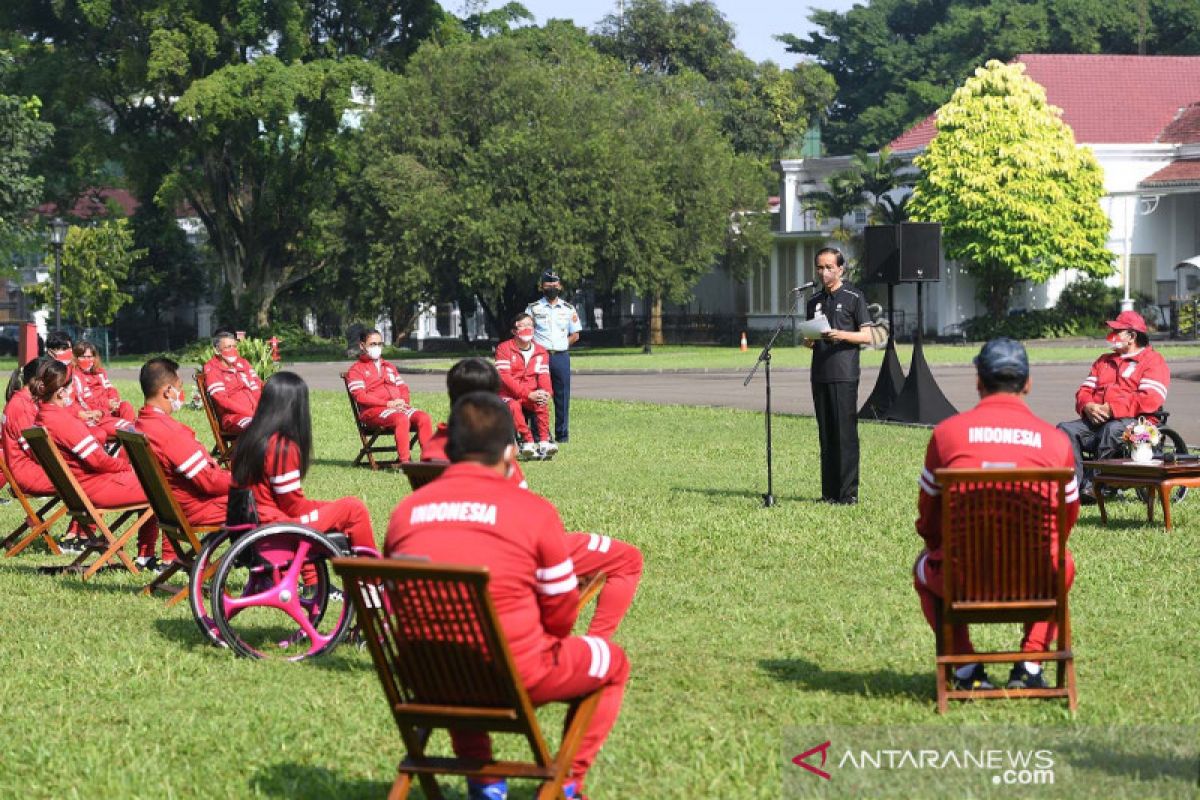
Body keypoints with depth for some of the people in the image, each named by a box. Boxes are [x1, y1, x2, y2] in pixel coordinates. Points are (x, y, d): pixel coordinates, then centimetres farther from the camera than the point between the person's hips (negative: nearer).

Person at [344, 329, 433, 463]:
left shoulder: (389, 366, 31)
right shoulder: (356, 370, 9)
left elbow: (403, 388, 24)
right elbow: (360, 396, -6)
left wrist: (404, 402, -1)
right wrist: (388, 404, -15)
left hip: (398, 408, 6)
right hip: (373, 411, -6)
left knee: (424, 418, -23)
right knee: (402, 419, -37)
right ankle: (404, 462, -42)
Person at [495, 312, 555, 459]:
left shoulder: (541, 352, 11)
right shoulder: (504, 348, -4)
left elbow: (543, 375, 1)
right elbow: (504, 376, -14)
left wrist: (546, 393, -24)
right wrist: (528, 394, -23)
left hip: (530, 396, 3)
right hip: (508, 395, -3)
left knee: (542, 403, -32)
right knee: (514, 406, -38)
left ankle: (544, 443, -35)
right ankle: (527, 442, -41)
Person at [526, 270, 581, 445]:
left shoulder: (568, 309, 12)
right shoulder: (533, 308, 6)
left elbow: (575, 335, 15)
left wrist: (561, 345, 3)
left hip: (561, 357, 2)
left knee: (562, 396, 2)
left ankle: (562, 434, 8)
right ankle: (538, 434, -4)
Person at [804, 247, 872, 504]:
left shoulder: (854, 297, 1)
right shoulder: (814, 301, 17)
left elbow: (866, 336, -2)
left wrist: (841, 335, -17)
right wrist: (809, 340, -1)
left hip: (844, 375, -5)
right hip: (820, 374, 5)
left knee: (846, 434, -8)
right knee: (826, 435, 6)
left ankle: (848, 492, -8)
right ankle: (829, 492, 9)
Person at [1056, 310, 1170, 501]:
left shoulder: (1153, 361, 5)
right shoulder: (1104, 361, 29)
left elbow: (1150, 399, -11)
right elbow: (1084, 391, 21)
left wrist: (1112, 409, -15)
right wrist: (1087, 406, -4)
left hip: (1134, 422, -6)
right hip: (1096, 420, 6)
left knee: (1113, 430, -39)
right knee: (1065, 429, -20)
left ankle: (1092, 484, -35)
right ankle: (1075, 486, -35)